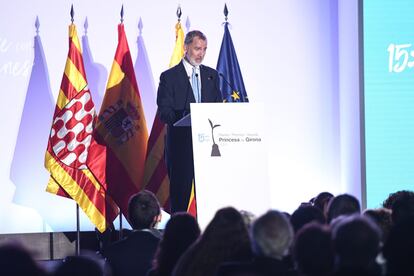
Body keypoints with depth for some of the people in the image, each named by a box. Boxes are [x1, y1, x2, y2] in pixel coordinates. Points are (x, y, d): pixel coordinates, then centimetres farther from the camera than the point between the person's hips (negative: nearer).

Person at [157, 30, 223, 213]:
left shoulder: (211, 75, 16)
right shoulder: (169, 77, 2)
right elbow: (164, 113, -6)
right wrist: (185, 118, -25)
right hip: (180, 145, -3)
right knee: (180, 192, -1)